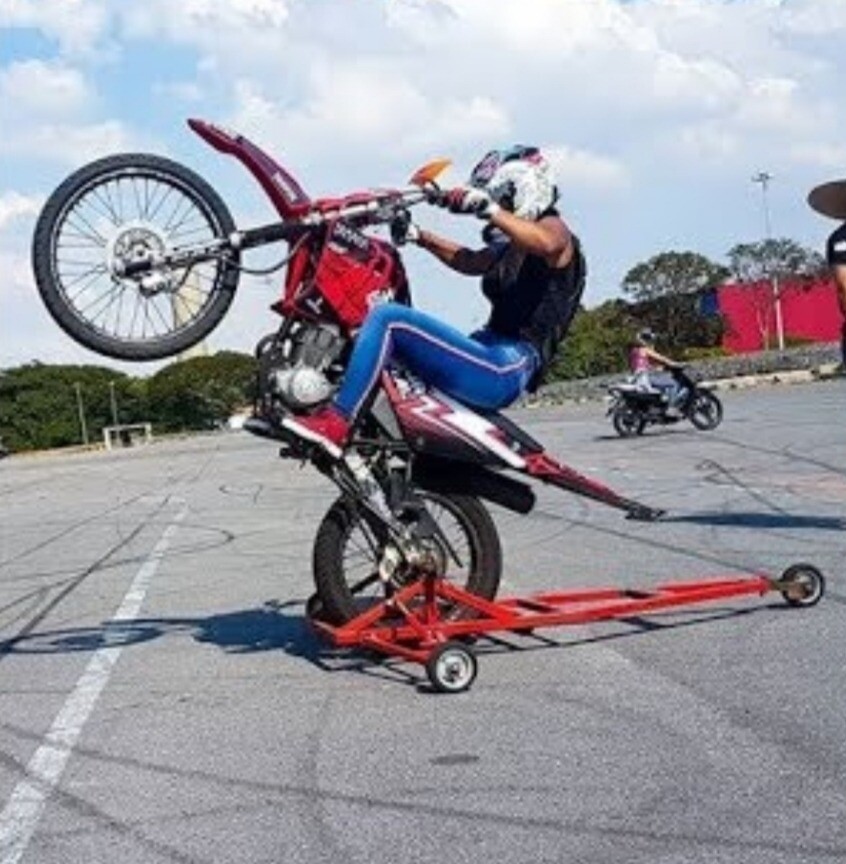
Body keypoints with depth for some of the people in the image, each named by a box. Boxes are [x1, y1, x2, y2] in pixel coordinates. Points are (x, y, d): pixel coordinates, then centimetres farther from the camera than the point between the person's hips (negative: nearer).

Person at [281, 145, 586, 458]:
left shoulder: (553, 227, -4)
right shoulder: (510, 248, 24)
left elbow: (548, 244, -28)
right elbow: (470, 261, 37)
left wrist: (488, 209, -36)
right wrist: (418, 236, 24)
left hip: (506, 369, -11)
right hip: (491, 352, 11)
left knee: (386, 318, -22)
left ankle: (335, 423, -25)